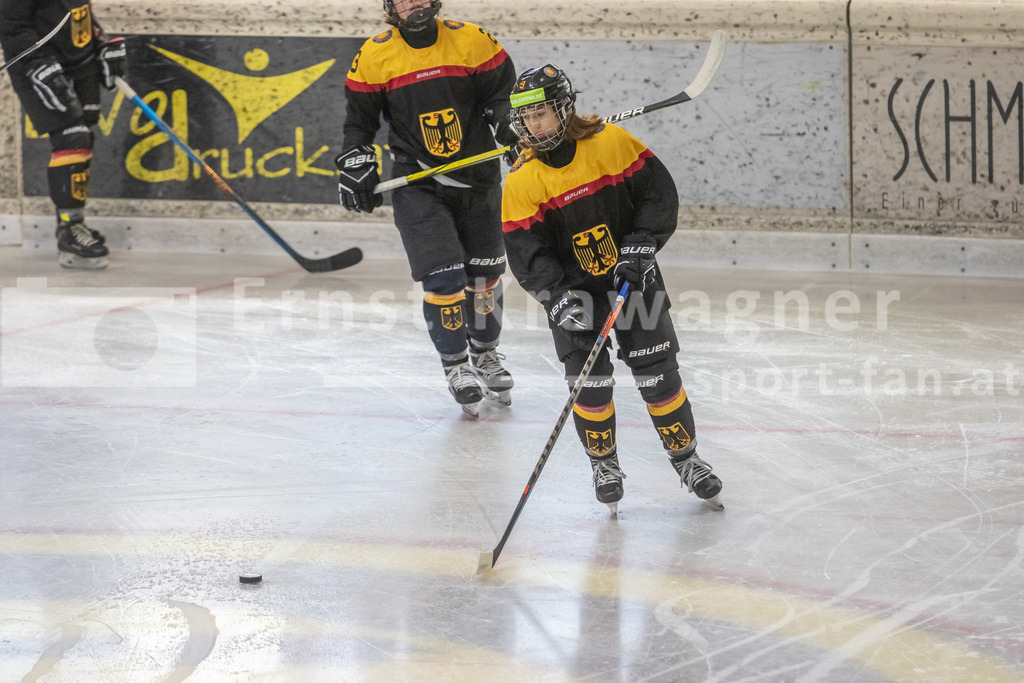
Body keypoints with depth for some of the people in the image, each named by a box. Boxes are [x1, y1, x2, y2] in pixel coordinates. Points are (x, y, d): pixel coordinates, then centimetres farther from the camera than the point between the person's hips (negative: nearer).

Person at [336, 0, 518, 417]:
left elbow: (502, 89, 3)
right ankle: (455, 365, 6)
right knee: (443, 277, -12)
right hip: (417, 184, -2)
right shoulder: (374, 56, -4)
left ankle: (485, 354, 35)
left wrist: (506, 122, -17)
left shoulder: (471, 41, -4)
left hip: (476, 179, 2)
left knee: (484, 273, 12)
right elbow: (359, 118, 5)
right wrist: (356, 165, -7)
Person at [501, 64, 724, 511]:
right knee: (589, 379, -9)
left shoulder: (611, 143, -13)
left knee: (657, 371, -1)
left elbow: (660, 193, -7)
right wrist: (560, 300, -27)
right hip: (571, 288, 0)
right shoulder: (521, 182, -12)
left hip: (632, 275, 0)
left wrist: (639, 247, -18)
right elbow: (526, 255, -14)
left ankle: (685, 458, 14)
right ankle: (604, 464, 12)